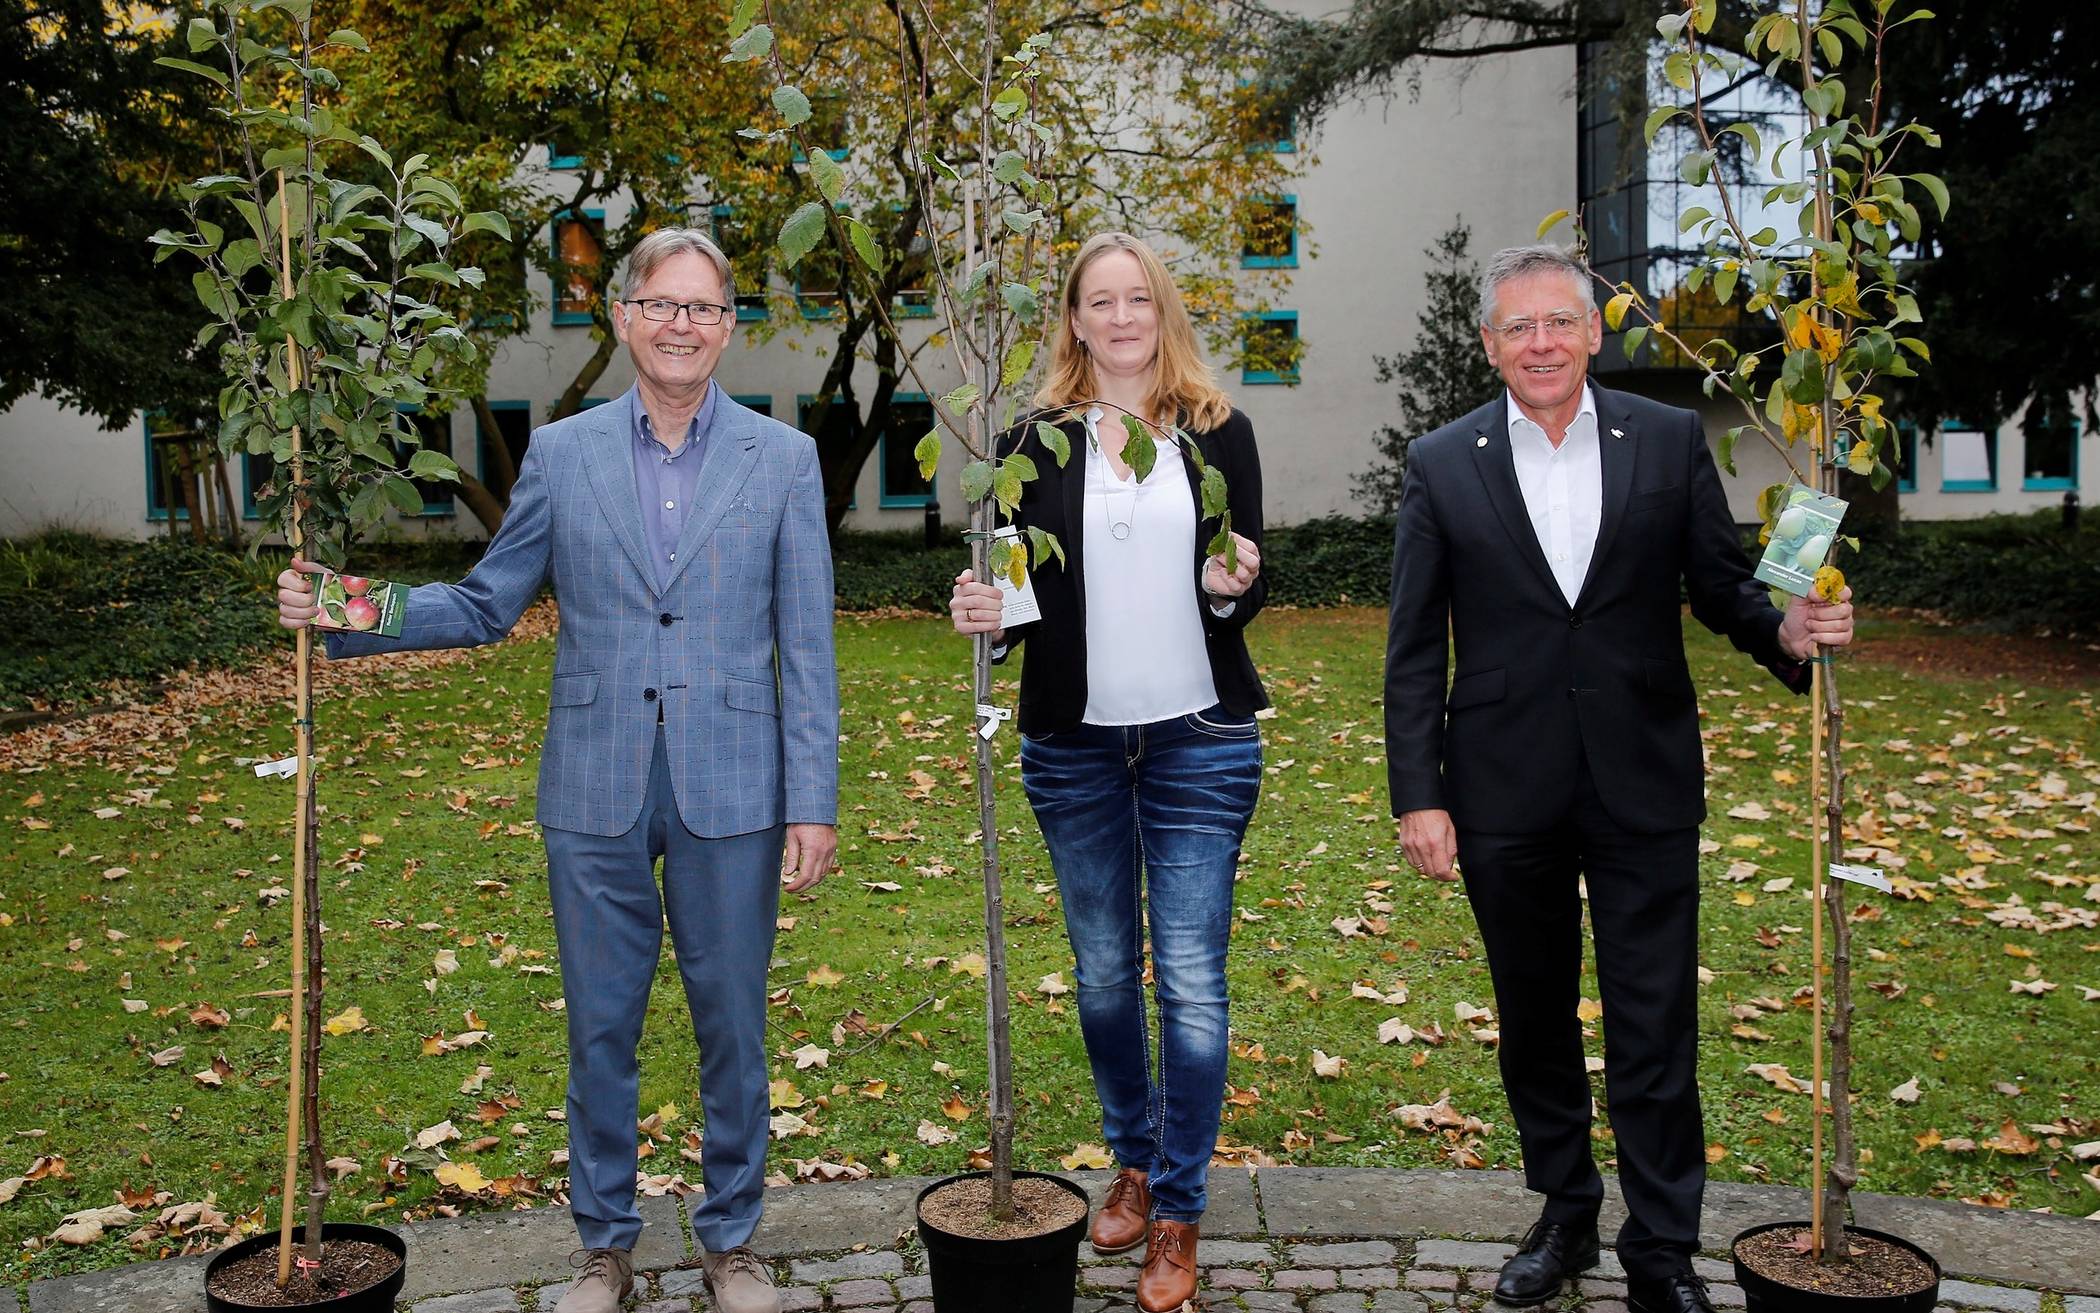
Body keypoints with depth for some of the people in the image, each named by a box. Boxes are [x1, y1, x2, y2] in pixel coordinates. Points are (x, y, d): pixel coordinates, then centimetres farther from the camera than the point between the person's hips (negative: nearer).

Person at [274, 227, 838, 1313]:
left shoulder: (782, 459, 1)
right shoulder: (561, 453, 5)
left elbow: (805, 647, -1)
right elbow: (486, 605, 9)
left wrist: (814, 802, -5)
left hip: (730, 794, -1)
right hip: (596, 793, 1)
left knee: (732, 1027, 10)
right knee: (600, 1030, 11)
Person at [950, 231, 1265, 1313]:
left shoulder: (1219, 431, 3)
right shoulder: (1035, 440, 3)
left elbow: (1249, 590, 5)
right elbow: (1019, 590, 5)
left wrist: (1232, 587, -17)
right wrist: (985, 614, -16)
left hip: (1200, 739, -1)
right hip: (1073, 743, 2)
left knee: (1191, 978, -1)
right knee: (1103, 969, 14)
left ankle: (1178, 1210, 13)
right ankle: (1133, 1160, 35)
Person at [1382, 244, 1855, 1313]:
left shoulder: (1670, 442, 1)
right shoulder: (1441, 465, 0)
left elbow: (1719, 584, 6)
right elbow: (1413, 651, -1)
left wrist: (1784, 630, -17)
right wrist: (1418, 794, -6)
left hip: (1644, 783, 0)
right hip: (1505, 793, 1)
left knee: (1655, 1027, 4)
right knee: (1534, 1021, 15)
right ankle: (1565, 1213, 35)